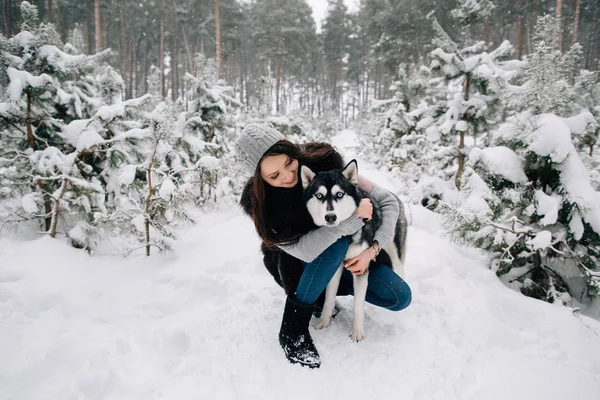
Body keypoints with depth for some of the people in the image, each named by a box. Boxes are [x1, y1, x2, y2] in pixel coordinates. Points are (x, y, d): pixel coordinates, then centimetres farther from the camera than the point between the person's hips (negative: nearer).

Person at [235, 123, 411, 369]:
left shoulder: (324, 162, -23)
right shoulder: (258, 202, -26)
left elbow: (388, 202, -17)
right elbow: (306, 249, -37)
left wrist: (372, 249, -28)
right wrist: (354, 216, -39)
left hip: (344, 259, 3)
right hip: (296, 268, -3)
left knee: (400, 298, -15)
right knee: (336, 243, -37)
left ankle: (325, 290, 6)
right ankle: (292, 328, -21)